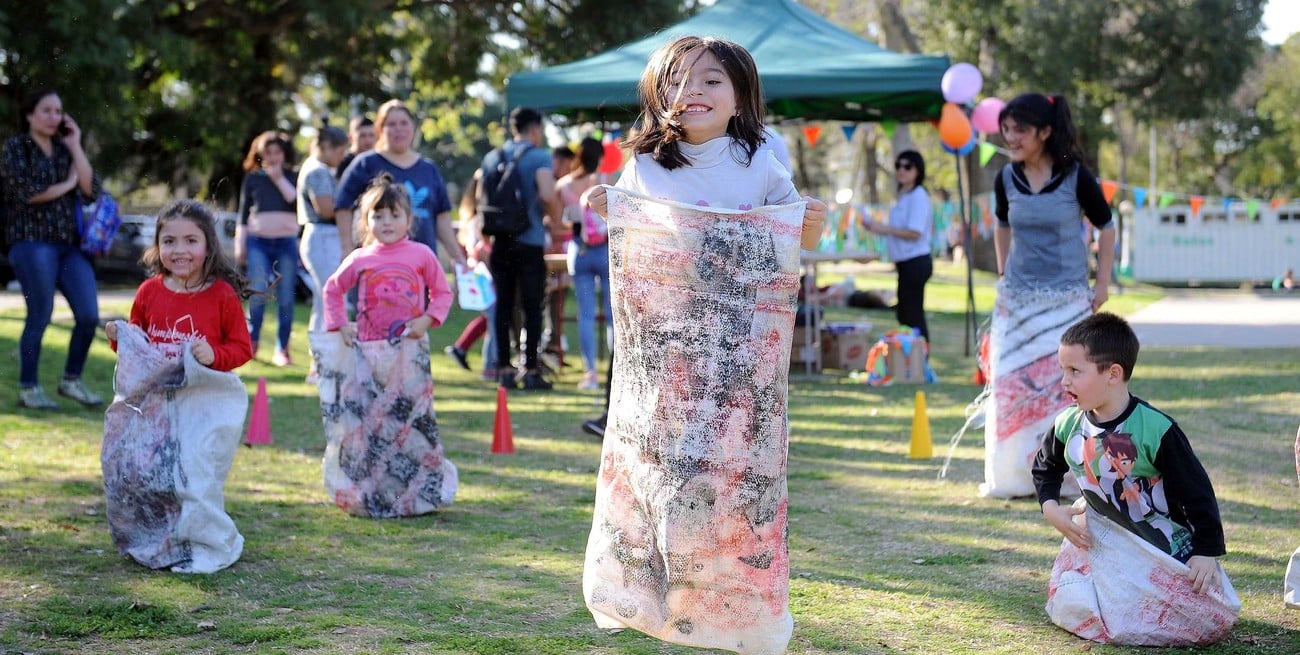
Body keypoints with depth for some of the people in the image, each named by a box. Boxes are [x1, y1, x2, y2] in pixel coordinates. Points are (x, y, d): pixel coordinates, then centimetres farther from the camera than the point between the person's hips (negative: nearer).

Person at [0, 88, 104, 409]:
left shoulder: (64, 149, 15)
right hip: (32, 242, -5)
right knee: (39, 317, -5)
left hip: (70, 244, 5)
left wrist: (76, 147, 1)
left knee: (89, 316, -2)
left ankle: (71, 380, 15)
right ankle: (28, 388, 7)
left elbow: (91, 191, 3)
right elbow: (27, 193, -13)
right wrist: (66, 185, -2)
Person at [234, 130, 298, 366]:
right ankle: (251, 344, 9)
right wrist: (240, 245, 7)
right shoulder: (252, 178, 9)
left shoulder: (292, 177, 9)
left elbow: (297, 201, -10)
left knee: (285, 299, 0)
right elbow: (243, 214, 11)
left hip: (287, 242, 0)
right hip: (258, 242, 0)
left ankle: (282, 350, 6)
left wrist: (279, 178, -8)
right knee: (258, 296, -6)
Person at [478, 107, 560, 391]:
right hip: (530, 242, -5)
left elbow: (480, 198, 11)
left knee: (503, 306, 8)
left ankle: (504, 370, 8)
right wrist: (555, 214, 0)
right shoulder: (539, 156, -6)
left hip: (500, 241, 5)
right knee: (532, 307, 0)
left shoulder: (492, 158, 11)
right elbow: (547, 195, -18)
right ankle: (531, 370, -1)